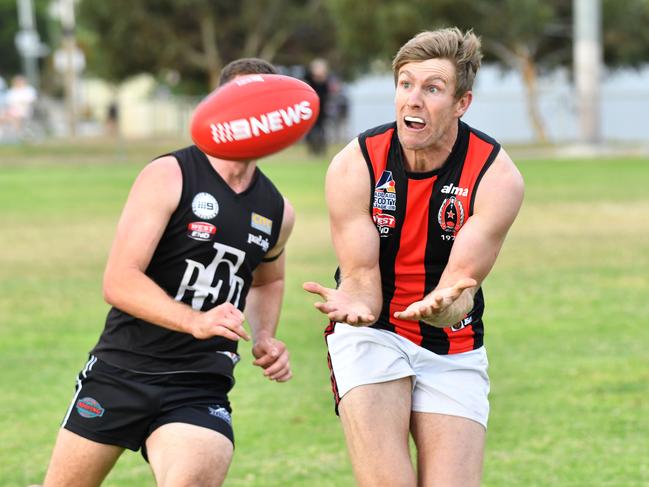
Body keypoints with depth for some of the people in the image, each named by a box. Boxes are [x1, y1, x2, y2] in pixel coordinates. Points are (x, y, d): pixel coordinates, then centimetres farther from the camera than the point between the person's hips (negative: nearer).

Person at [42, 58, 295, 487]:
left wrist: (264, 338, 12)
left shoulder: (278, 211, 8)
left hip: (201, 388, 3)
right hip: (121, 371, -2)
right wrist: (196, 321, -30)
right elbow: (119, 280, -17)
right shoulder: (168, 177, -9)